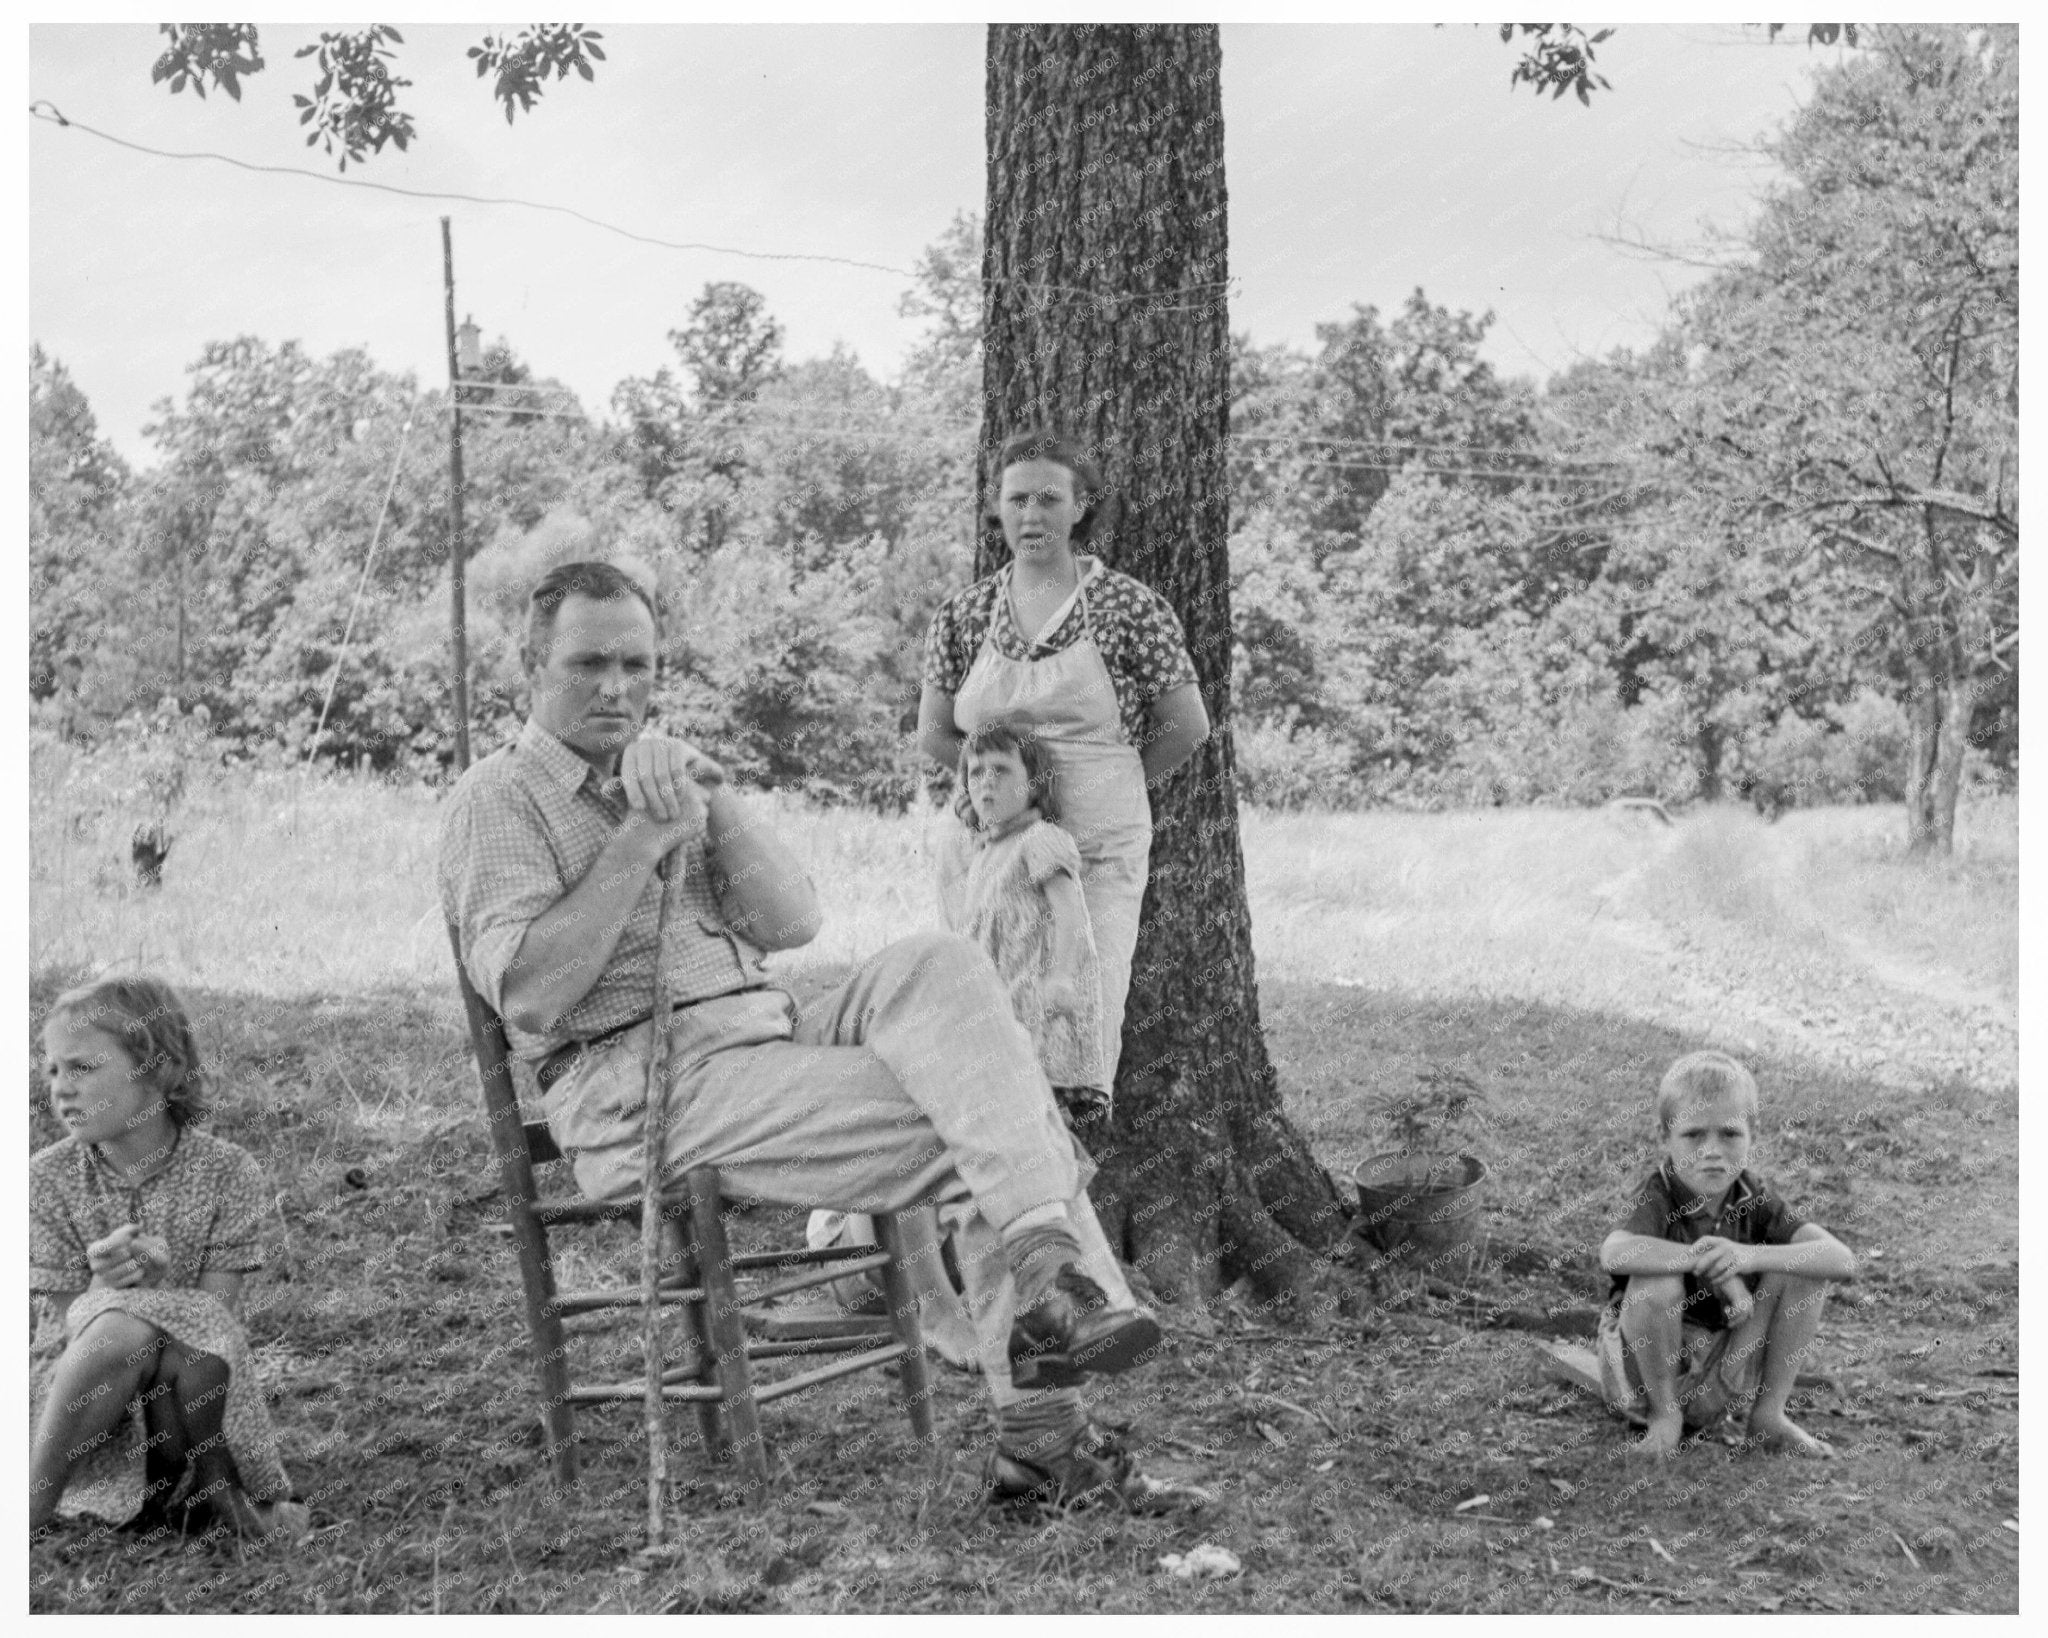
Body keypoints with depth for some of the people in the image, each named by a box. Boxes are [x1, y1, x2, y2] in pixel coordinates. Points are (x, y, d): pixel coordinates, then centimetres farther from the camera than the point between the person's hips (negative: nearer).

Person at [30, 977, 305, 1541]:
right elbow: (62, 1332, -5)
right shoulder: (49, 1177, -3)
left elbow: (218, 1317, -7)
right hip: (74, 1399, 0)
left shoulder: (227, 1173, -6)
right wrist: (102, 1290, -27)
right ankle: (36, 1499, -21)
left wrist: (159, 1284, -27)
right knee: (124, 1324, -33)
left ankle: (210, 1490, -12)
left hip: (191, 1397, 0)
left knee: (194, 1324, -34)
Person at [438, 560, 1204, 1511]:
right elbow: (526, 995, -13)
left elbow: (792, 923, 9)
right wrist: (645, 838, -13)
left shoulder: (666, 765, 22)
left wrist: (710, 801, -5)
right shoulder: (499, 800, 3)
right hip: (647, 1085, -6)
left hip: (769, 1039, 6)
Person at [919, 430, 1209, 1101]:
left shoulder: (1129, 607, -3)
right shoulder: (962, 615, 6)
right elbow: (933, 734, 13)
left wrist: (1102, 788, 10)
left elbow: (1187, 728, 2)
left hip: (1101, 850, -2)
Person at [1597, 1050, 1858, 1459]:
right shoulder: (1659, 1198, -20)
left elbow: (1843, 1261, -19)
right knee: (1657, 1283, -35)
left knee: (1803, 1270, -13)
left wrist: (1749, 1257, -33)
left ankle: (1769, 1415, 1)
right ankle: (1664, 1413, -8)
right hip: (1645, 1375, -4)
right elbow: (1613, 1254, -44)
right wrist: (1705, 1259, -38)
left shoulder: (1751, 1198, -6)